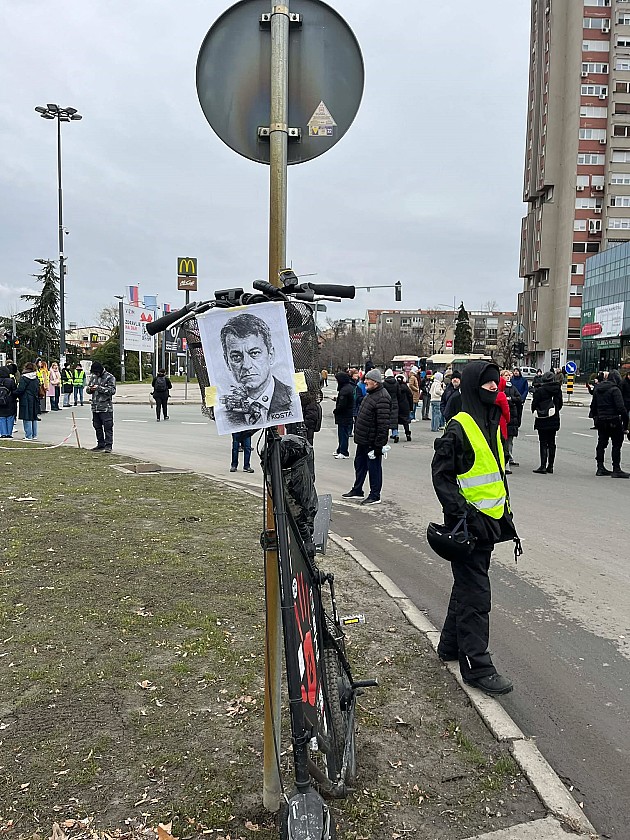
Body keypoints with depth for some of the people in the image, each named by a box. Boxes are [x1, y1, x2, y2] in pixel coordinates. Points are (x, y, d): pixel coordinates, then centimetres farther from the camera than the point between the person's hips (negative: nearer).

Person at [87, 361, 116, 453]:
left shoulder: (109, 377, -5)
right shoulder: (93, 377, 14)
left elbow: (112, 390, -14)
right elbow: (88, 389, 22)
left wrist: (99, 388, -19)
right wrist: (90, 389, -3)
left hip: (106, 407, -7)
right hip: (95, 407, 7)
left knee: (108, 427, -6)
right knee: (97, 427, 11)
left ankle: (108, 445, -2)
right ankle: (100, 444, 19)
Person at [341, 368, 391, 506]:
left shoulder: (382, 398, -21)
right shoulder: (370, 394, 12)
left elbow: (383, 424, -25)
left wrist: (378, 444, -25)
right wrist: (358, 435, 21)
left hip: (372, 442, -10)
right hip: (363, 440, 10)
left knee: (374, 468, 2)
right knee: (359, 465, 20)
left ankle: (375, 496, 13)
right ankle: (357, 491, 34)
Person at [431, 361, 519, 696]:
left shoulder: (492, 425, 12)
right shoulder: (459, 427, -16)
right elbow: (441, 476, -17)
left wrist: (505, 516, 21)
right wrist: (463, 515, -23)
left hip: (488, 522, 9)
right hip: (468, 525, -9)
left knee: (467, 586, 19)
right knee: (475, 595, -3)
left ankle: (451, 645, 35)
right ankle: (476, 665, 8)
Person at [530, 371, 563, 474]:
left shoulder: (539, 390, -13)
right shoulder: (558, 390, 0)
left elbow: (534, 405, -7)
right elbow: (560, 404, 8)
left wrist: (536, 413, 11)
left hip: (542, 421, -4)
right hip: (554, 420, 4)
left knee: (543, 443, -2)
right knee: (551, 443, 11)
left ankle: (543, 466, -7)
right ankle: (550, 466, 15)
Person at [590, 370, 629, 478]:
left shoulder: (597, 389, 10)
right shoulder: (614, 390, -13)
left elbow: (593, 406, 16)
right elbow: (620, 407, -18)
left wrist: (596, 417, 22)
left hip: (600, 420, 7)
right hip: (613, 421, -7)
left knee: (601, 443, 13)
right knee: (616, 444, -1)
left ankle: (600, 468, 17)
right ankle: (616, 470, -2)